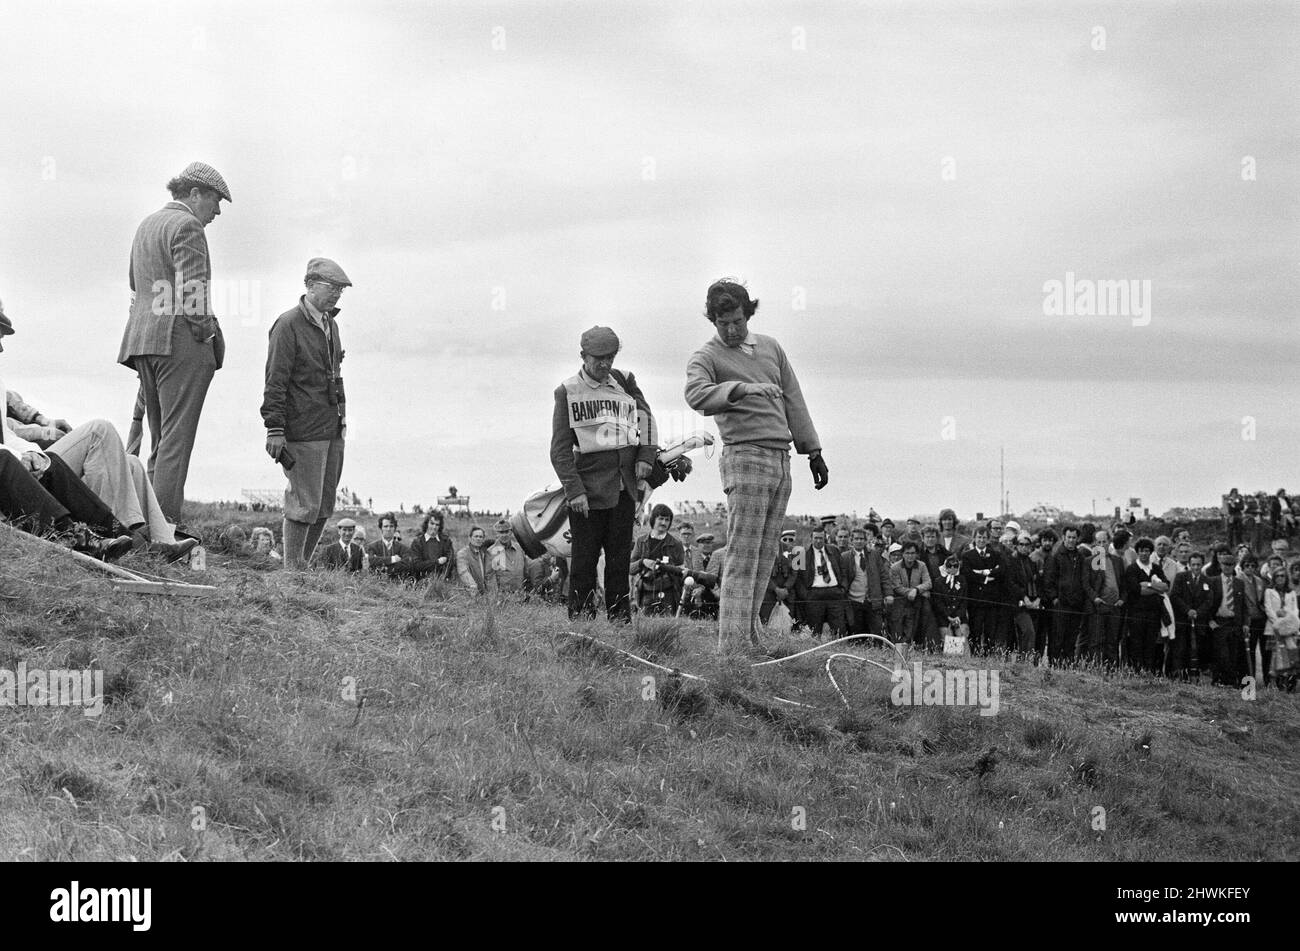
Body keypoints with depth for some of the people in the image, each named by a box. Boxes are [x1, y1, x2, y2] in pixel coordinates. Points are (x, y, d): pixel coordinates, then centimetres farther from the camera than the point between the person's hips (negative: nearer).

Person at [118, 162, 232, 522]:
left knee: (160, 441, 12)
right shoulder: (186, 226, -7)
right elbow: (191, 292, -16)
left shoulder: (146, 225, 22)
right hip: (181, 342, -9)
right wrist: (208, 335, -8)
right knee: (176, 439, -10)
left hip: (142, 343, 9)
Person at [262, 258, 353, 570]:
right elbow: (275, 382, -13)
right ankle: (292, 571, 2)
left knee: (324, 507, 9)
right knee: (305, 504, -7)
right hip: (304, 432, -8)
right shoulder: (288, 325, -9)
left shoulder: (330, 325, 16)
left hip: (333, 429, 8)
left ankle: (303, 566, 18)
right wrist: (274, 429, -18)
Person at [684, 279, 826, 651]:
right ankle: (732, 641, -14)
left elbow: (794, 402, 21)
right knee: (743, 557, -12)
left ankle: (747, 632, 9)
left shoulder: (770, 347, 17)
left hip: (781, 458, 6)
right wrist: (742, 389, -31)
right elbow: (696, 394, -23)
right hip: (745, 456, -6)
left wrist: (814, 452, 21)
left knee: (765, 555, 5)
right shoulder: (706, 357, -1)